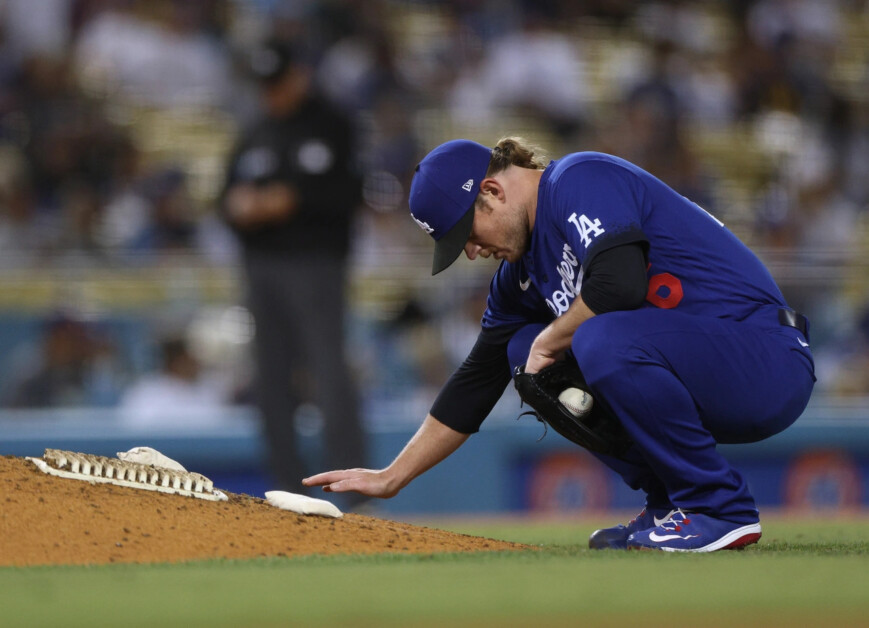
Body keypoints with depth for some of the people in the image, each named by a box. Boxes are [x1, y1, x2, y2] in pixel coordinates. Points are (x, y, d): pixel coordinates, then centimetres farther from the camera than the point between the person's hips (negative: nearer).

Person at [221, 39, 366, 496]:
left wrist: (294, 200, -17)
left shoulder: (331, 128, 1)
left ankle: (350, 473, -19)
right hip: (261, 264, 7)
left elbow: (351, 192, -9)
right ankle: (289, 483, 9)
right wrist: (239, 206, -1)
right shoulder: (255, 137, 20)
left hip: (314, 260, -7)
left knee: (327, 366, -16)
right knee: (272, 376, 5)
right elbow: (231, 196, 22)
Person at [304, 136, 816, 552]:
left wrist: (551, 339, -11)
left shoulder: (581, 180, -12)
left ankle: (721, 508, -15)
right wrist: (390, 479, 21)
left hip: (772, 364, -9)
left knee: (601, 340, -32)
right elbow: (477, 382, 22)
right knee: (526, 353, 8)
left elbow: (620, 284, -29)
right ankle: (672, 504, 8)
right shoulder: (521, 271, 15)